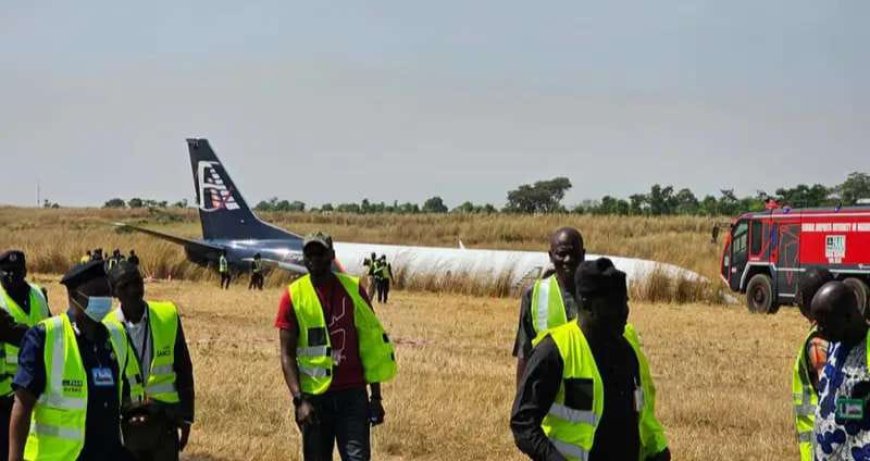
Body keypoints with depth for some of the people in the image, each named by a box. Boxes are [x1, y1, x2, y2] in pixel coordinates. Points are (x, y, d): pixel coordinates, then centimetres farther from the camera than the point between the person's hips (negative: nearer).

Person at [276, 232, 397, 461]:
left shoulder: (353, 289, 2)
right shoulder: (293, 296, -1)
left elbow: (371, 345, 6)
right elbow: (287, 355, -2)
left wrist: (376, 395, 2)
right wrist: (299, 400, -13)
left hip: (353, 393, 0)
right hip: (314, 397, 0)